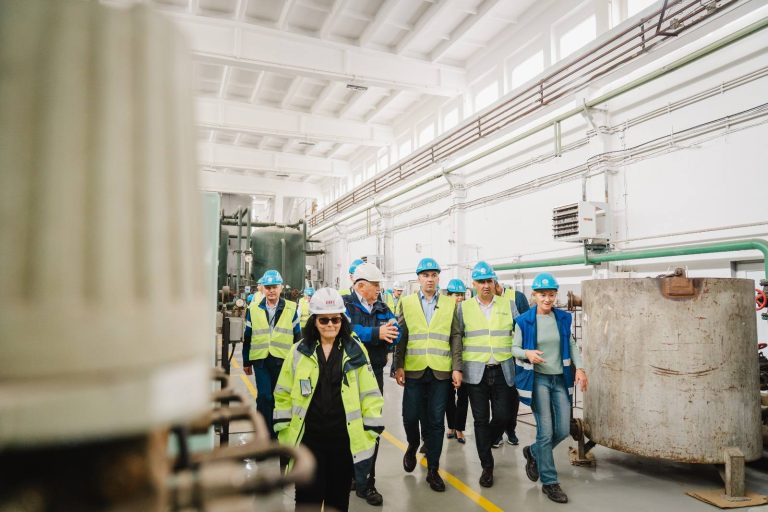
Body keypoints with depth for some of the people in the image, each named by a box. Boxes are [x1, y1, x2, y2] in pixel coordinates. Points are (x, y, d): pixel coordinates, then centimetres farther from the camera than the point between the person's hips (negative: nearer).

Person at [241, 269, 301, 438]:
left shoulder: (291, 309, 2)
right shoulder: (253, 309, 4)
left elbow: (297, 336, 5)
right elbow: (247, 337, 9)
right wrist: (246, 362, 10)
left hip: (283, 360, 0)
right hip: (260, 359, 0)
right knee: (264, 397, -2)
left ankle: (278, 431, 27)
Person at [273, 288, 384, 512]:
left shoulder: (355, 351, -2)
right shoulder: (299, 351, 0)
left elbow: (370, 394, 0)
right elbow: (284, 394, 6)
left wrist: (371, 432, -3)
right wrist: (285, 433, 2)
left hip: (345, 439, 0)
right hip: (308, 438, 0)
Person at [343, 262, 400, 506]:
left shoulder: (382, 308, 9)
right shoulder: (344, 304, -7)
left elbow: (396, 334, -3)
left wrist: (388, 333, -24)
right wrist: (376, 333, -27)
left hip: (373, 373, 4)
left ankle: (365, 483, 18)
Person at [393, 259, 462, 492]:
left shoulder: (450, 304, 6)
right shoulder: (406, 303, 5)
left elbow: (455, 338, 4)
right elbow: (401, 336, 3)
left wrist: (457, 368, -2)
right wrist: (398, 366, -3)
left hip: (441, 372, 0)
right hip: (414, 370, 0)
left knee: (435, 421, 5)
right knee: (410, 415, 3)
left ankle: (433, 469, 19)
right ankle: (413, 446, 35)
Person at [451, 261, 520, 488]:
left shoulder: (508, 305, 5)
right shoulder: (463, 307, 2)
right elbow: (455, 337, 4)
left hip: (503, 371, 1)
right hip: (476, 371, -1)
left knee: (502, 416, 2)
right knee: (481, 419, 4)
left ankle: (485, 444, 33)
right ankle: (487, 466, 17)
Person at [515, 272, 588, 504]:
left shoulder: (563, 318, 3)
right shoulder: (524, 321, -8)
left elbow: (571, 345, 11)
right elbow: (514, 348, -4)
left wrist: (579, 368, -2)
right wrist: (527, 353, -24)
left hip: (560, 379, 4)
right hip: (537, 379, -4)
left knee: (563, 430, 6)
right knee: (546, 431, -4)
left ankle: (533, 452, 34)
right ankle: (549, 482, 11)